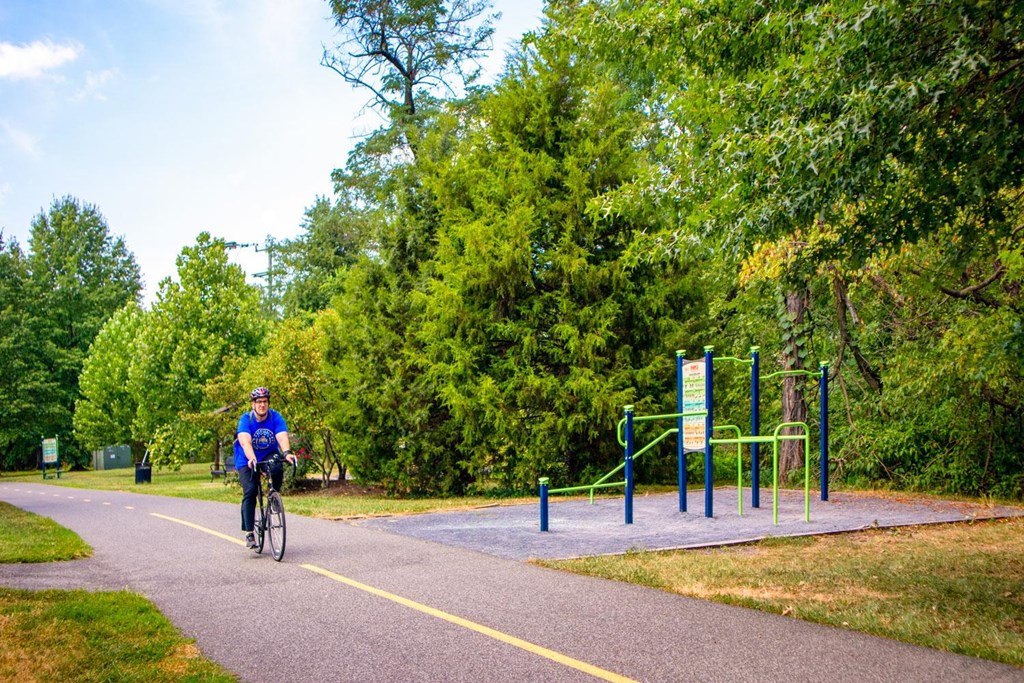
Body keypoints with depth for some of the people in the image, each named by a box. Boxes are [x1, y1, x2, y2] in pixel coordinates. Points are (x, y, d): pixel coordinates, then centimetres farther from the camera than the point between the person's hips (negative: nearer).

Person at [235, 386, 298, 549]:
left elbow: (282, 437, -29)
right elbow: (245, 441, -35)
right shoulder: (245, 419, -19)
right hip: (247, 461, -1)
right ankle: (249, 533, -13)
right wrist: (251, 458, -54)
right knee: (250, 492, -18)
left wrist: (286, 453, -50)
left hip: (269, 456, 1)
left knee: (278, 468, -33)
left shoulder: (276, 417, -14)